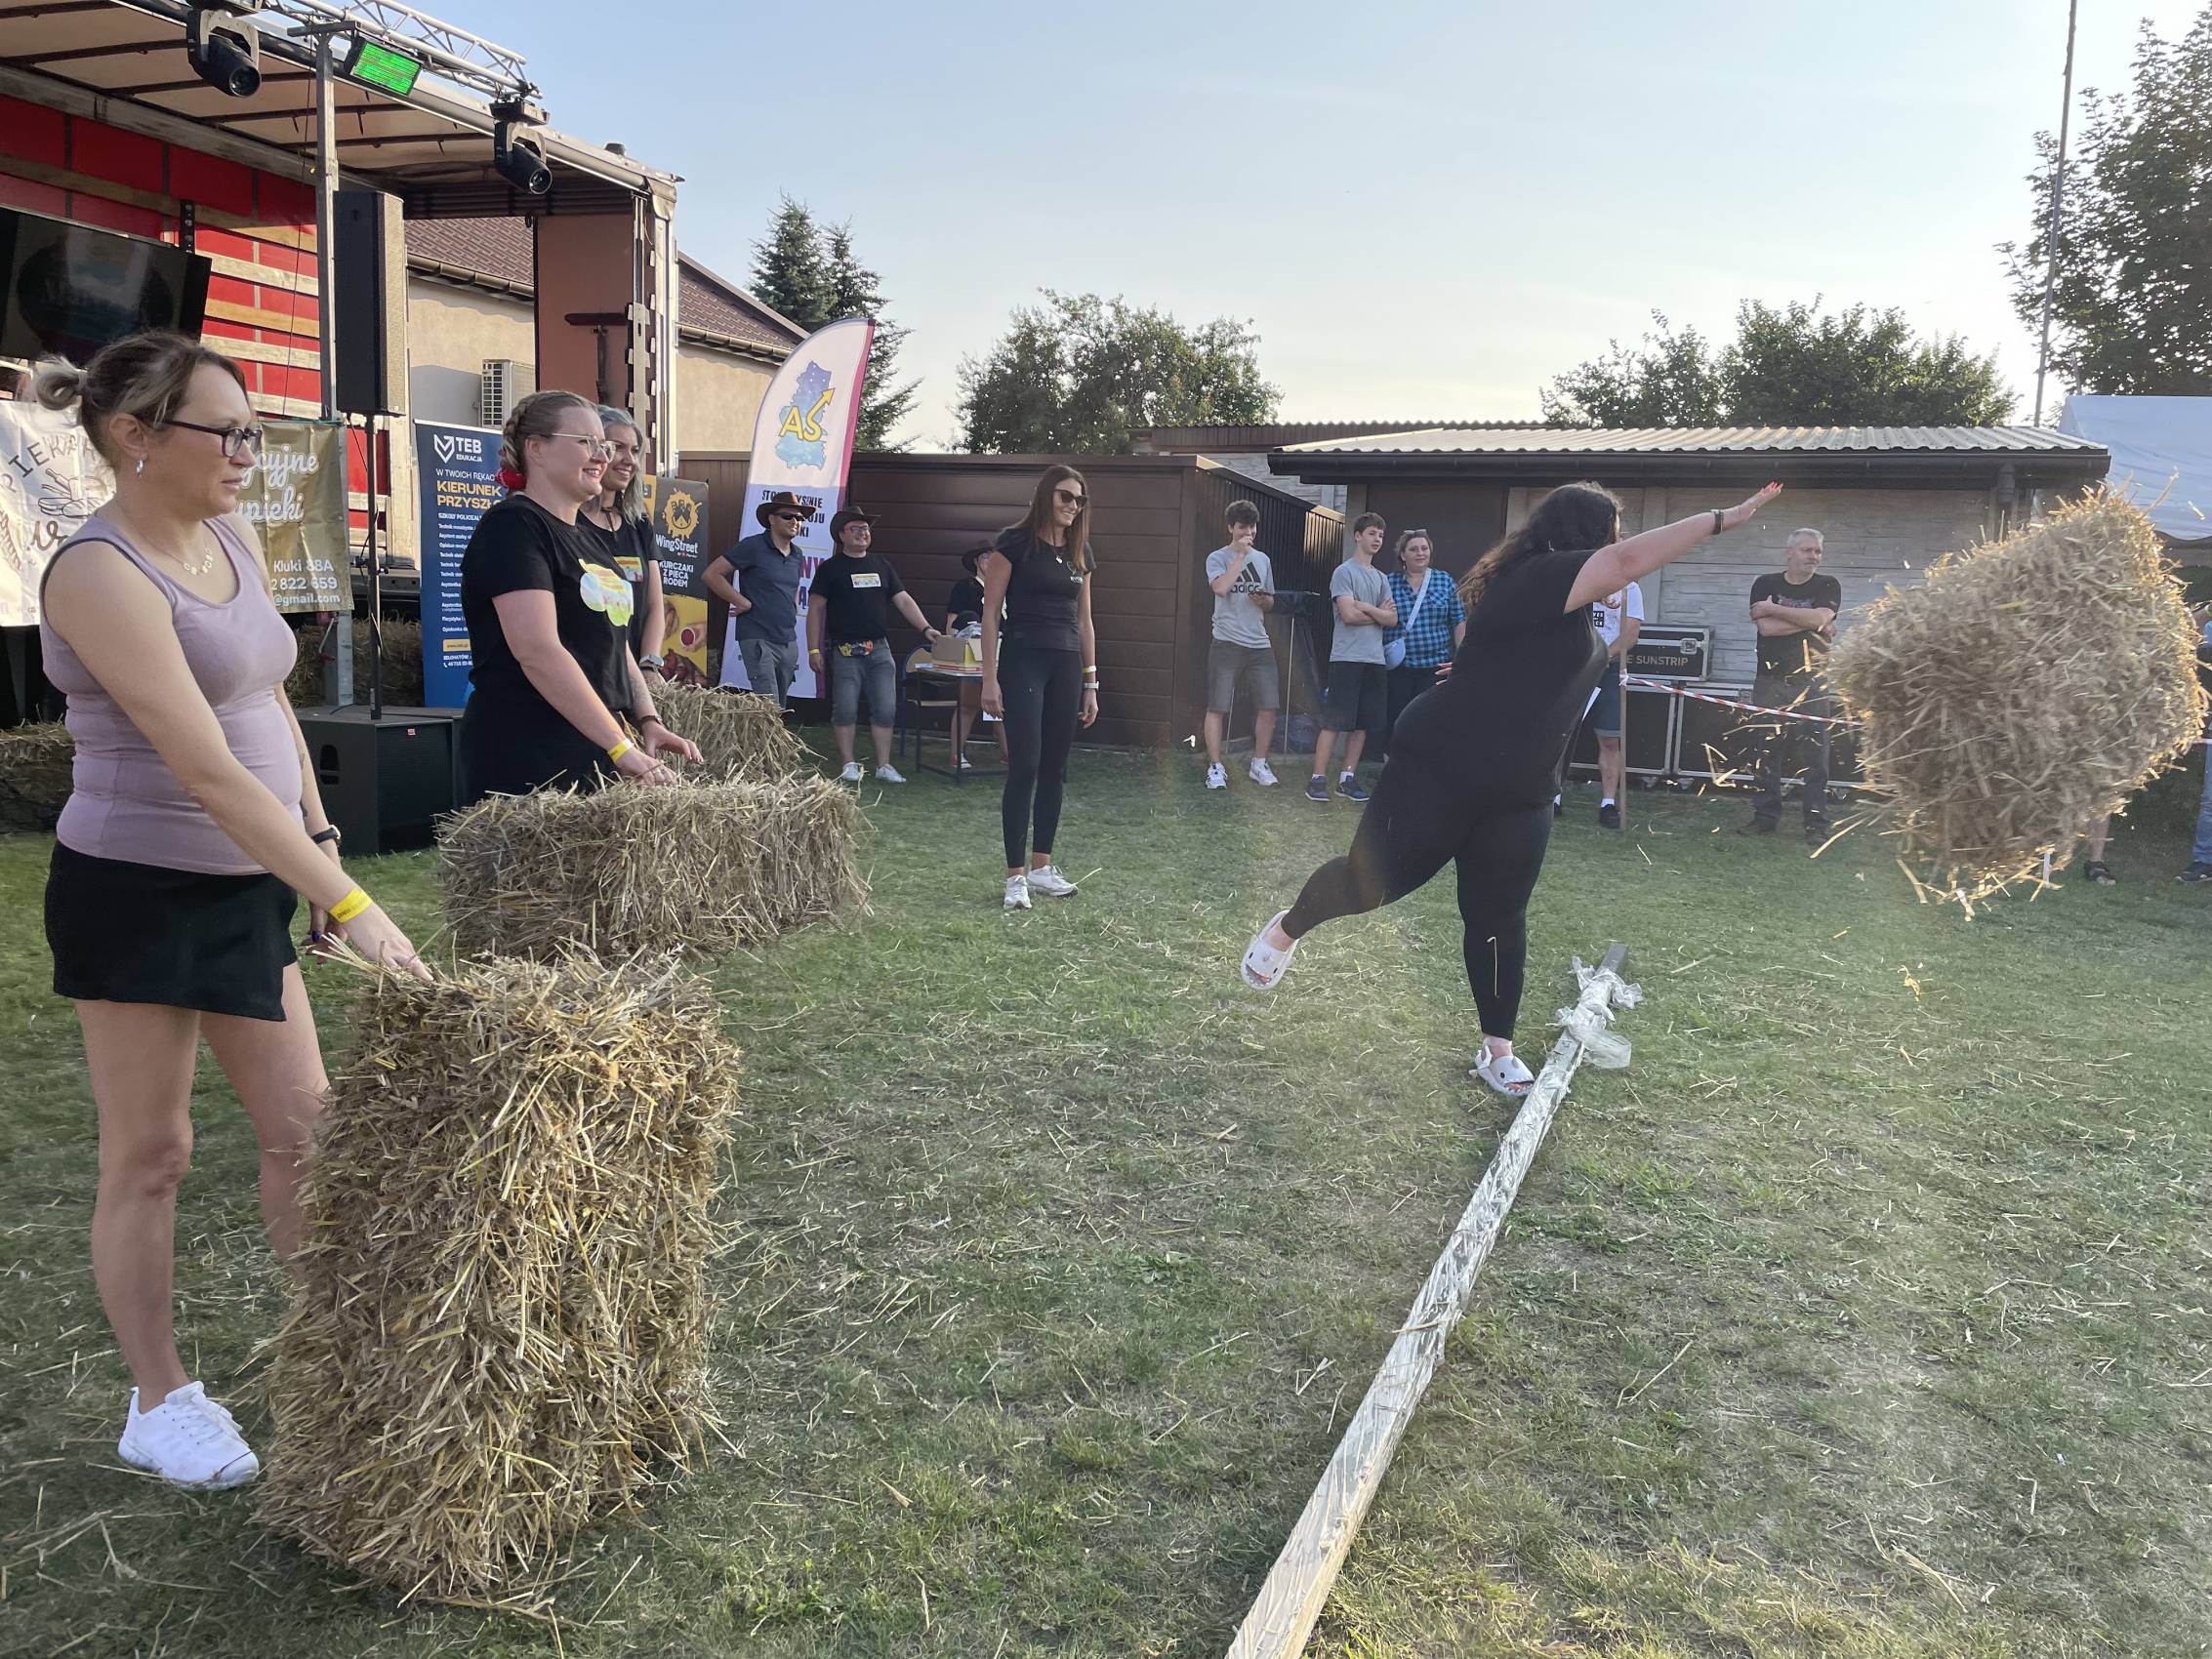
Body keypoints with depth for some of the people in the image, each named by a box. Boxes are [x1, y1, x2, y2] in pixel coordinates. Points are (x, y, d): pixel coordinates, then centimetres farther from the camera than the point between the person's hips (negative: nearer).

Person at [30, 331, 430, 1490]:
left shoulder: (233, 539, 5)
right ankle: (159, 1406, 23)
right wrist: (346, 903, -30)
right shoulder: (100, 574, -21)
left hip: (246, 884, 8)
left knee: (304, 1126, 10)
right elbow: (209, 770, -28)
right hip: (137, 893, -7)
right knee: (149, 1153, 6)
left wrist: (321, 838, 10)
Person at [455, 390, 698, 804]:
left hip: (593, 759, 8)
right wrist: (621, 746, -23)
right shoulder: (513, 526, -9)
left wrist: (648, 721, 3)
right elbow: (537, 650, -20)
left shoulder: (584, 538, 19)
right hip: (528, 762, -8)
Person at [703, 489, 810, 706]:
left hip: (789, 641, 7)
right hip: (758, 639, -7)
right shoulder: (754, 547, -7)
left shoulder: (797, 555, 14)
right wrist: (743, 603, -10)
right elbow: (711, 574, -9)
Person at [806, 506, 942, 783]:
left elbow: (903, 600, 11)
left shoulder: (881, 565, 13)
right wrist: (813, 649, -7)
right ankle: (849, 765, 9)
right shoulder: (831, 568, 2)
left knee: (886, 709, 1)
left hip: (880, 648, 4)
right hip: (846, 650, -4)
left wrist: (925, 628, -2)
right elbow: (815, 609, 0)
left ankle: (884, 766, 7)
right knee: (846, 709, -2)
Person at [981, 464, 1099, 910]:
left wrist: (1090, 683, 15)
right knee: (1024, 766, -9)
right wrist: (990, 677, -10)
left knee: (1055, 768, 8)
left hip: (1067, 664, 6)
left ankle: (1041, 865, 18)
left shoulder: (1079, 552, 13)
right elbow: (991, 611, -5)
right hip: (1023, 660, -6)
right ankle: (1016, 876, -4)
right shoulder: (1016, 542, -3)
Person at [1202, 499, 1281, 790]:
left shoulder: (1263, 559, 16)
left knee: (1268, 707, 3)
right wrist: (1241, 554, -13)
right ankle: (1215, 767, 6)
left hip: (1259, 645, 5)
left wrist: (1263, 600, 0)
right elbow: (1221, 588, -20)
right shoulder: (1218, 558, 0)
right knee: (1217, 708, -3)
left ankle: (1259, 764, 17)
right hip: (1226, 643, -5)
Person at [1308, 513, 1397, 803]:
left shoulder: (1381, 578, 17)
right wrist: (1379, 614, 0)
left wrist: (1366, 607, -8)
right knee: (1333, 721, -7)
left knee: (1362, 723, 6)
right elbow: (1349, 615, -13)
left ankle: (1348, 777, 13)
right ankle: (1318, 778, -3)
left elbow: (1392, 619, 6)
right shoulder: (1344, 572, -3)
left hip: (1375, 660, 7)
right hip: (1346, 658, -6)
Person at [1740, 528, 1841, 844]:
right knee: (1767, 753, 3)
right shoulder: (1766, 584, 6)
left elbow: (1819, 618, -15)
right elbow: (1765, 627, -10)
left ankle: (1817, 823, 0)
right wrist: (1810, 623, -8)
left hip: (1812, 684, -1)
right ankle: (1766, 816, 12)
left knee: (1815, 756, -3)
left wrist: (1772, 609, -9)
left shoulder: (1828, 586, 5)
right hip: (1770, 683, 1)